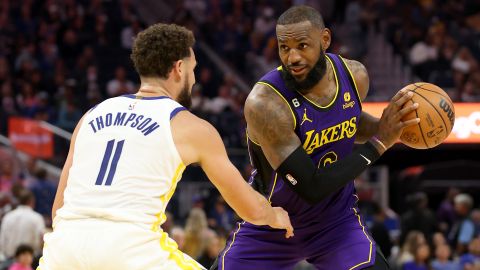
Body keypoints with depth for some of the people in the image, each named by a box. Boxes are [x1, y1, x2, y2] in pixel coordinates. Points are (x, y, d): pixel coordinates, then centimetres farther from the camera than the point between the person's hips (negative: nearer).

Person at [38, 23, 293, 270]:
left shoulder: (92, 115, 23)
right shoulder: (192, 128, 12)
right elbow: (251, 210, 20)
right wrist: (275, 216, 43)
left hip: (65, 243, 4)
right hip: (131, 247, -4)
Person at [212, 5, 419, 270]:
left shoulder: (354, 75, -12)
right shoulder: (264, 103, -31)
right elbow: (311, 188, -31)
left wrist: (386, 127, -8)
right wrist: (378, 142, -29)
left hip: (335, 218, 3)